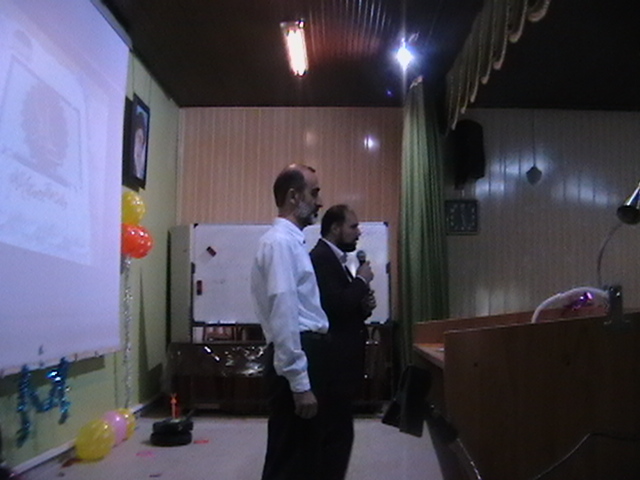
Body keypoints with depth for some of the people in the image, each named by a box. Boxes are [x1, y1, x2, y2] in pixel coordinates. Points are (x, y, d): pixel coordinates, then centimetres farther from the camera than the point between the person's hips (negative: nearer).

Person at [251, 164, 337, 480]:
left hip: (309, 353, 10)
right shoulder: (280, 241, -15)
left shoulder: (293, 241, 16)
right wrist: (299, 382, -22)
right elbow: (283, 315, -22)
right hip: (297, 357, -10)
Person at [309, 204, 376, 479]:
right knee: (338, 431, -4)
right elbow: (336, 305, -26)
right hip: (333, 360, -11)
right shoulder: (320, 258, -15)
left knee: (337, 430, 17)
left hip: (342, 359, 11)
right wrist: (362, 280, -12)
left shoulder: (334, 259, 17)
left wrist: (364, 305, 2)